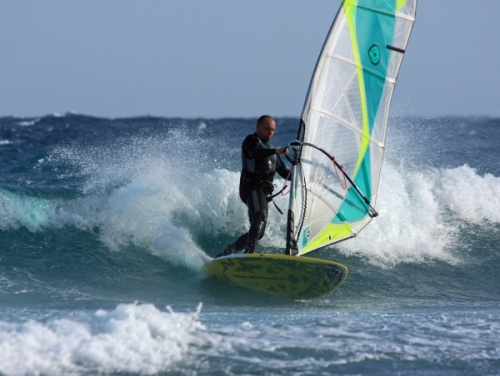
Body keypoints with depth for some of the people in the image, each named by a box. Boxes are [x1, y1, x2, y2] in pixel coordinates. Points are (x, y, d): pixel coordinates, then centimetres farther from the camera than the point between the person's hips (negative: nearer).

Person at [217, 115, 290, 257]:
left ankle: (225, 254, 15)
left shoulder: (269, 149, 29)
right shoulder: (251, 140, 3)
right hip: (251, 187, -9)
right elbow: (257, 152, -22)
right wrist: (276, 151, -37)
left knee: (258, 232, 7)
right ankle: (249, 251, -46)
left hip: (264, 192, 9)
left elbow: (283, 172, 26)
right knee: (260, 218, -31)